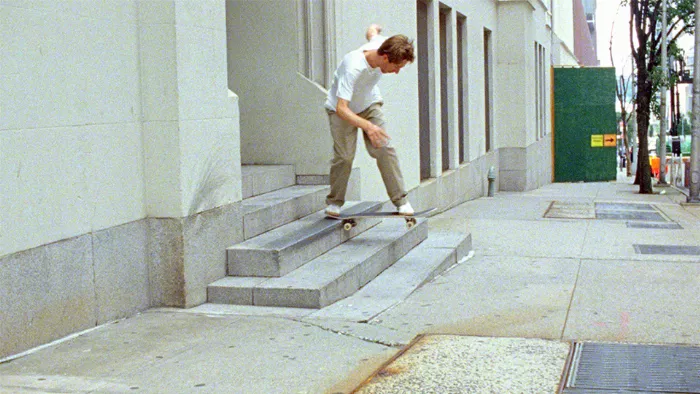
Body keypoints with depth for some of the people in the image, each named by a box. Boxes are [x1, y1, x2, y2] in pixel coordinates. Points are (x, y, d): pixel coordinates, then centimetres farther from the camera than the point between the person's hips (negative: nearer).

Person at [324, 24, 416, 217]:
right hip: (341, 109, -5)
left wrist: (374, 29, 30)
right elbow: (341, 108, -45)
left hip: (369, 104, 5)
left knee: (384, 149, -9)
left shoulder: (381, 44, -21)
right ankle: (334, 201, 8)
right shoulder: (353, 67, -40)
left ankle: (400, 199, -2)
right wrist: (368, 126, -59)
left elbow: (372, 32, 5)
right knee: (344, 156, -14)